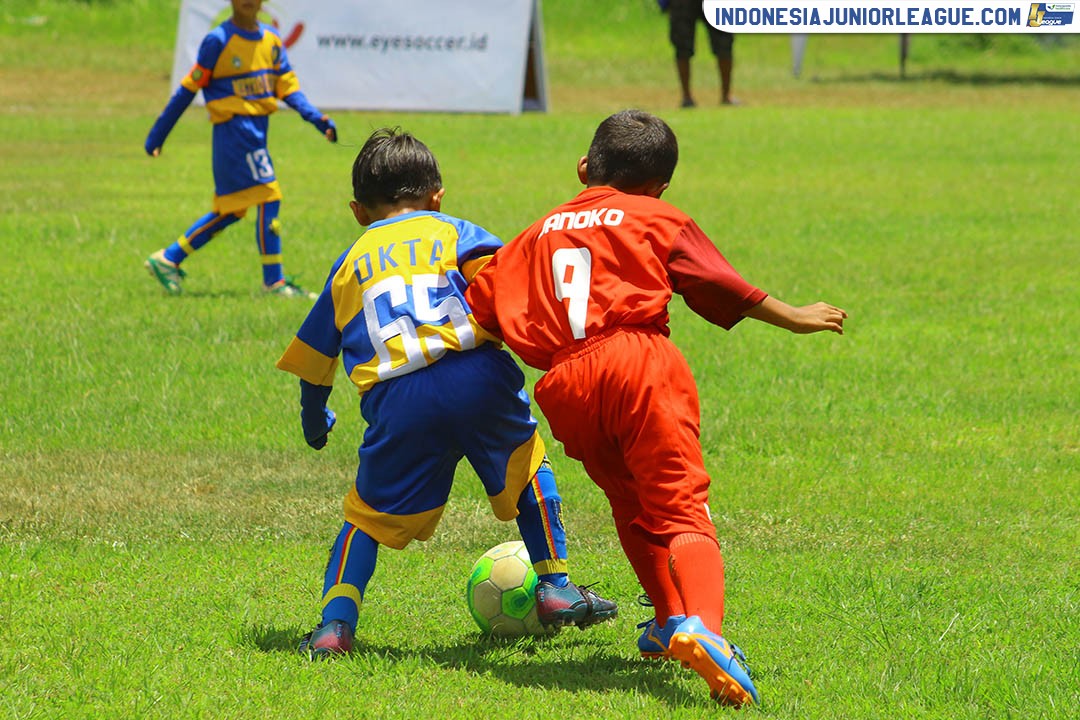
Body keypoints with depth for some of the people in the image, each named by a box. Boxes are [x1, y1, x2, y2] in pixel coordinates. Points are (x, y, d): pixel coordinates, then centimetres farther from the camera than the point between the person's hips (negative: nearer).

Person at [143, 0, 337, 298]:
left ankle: (168, 259, 22)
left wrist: (317, 118, -4)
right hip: (233, 127, -8)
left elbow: (287, 86, 11)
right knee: (268, 197, -12)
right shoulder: (218, 41, -9)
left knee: (231, 210, 12)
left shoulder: (271, 39, 11)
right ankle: (274, 280, -6)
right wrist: (158, 135, -1)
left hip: (258, 132, 8)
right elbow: (189, 88, -4)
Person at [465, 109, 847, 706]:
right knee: (681, 507, -13)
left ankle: (668, 619, 26)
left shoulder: (540, 232, 28)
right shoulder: (658, 220, 18)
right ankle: (701, 625, -37)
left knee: (630, 505, 27)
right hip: (639, 362, -4)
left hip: (566, 386, 4)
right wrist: (793, 318, 20)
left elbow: (480, 306, 24)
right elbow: (721, 285, 13)